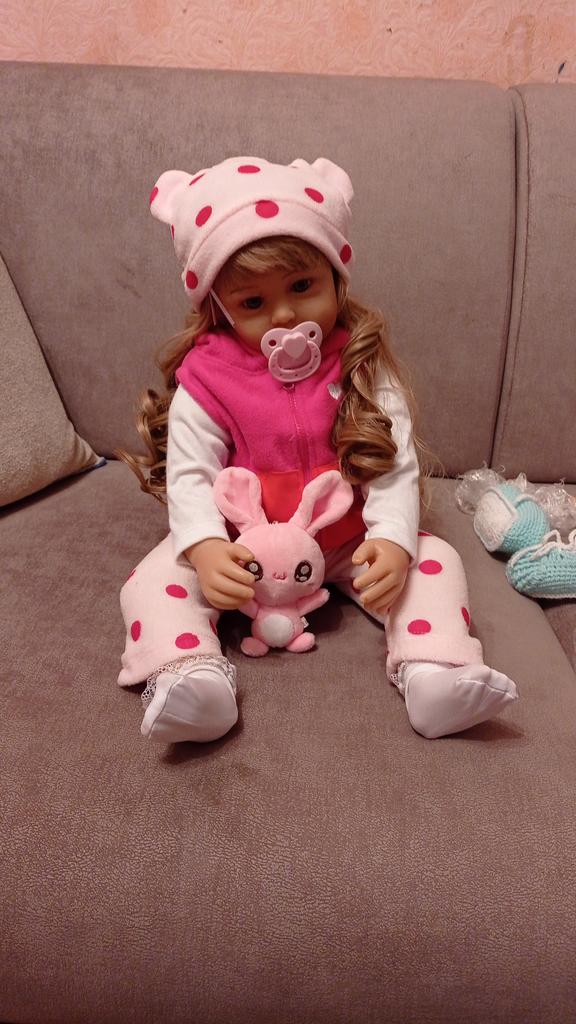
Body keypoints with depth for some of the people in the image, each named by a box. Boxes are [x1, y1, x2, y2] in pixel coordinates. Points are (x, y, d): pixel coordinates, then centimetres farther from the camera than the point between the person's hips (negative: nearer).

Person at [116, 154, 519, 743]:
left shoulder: (363, 367, -9)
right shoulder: (205, 379, -11)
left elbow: (396, 462, -13)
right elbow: (189, 473, -15)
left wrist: (393, 539, -30)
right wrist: (206, 549, -33)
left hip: (349, 542, 1)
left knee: (436, 560, -17)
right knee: (154, 579, -21)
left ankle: (434, 671, -22)